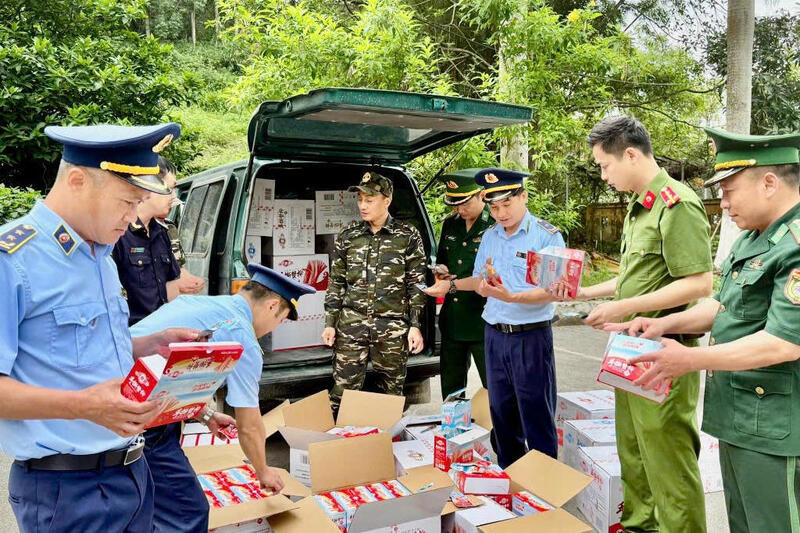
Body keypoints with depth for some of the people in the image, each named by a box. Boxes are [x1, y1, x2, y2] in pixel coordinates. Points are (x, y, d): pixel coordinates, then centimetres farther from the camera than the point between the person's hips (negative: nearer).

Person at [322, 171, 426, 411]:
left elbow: (417, 284, 2)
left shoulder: (407, 236, 2)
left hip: (393, 328, -1)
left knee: (391, 393, 8)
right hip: (351, 326, 2)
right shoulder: (347, 235, 9)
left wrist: (415, 326, -4)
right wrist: (330, 323, 8)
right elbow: (336, 282, 12)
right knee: (342, 391, 1)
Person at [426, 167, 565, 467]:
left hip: (531, 337, -6)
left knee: (537, 417, 2)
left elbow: (551, 291, -17)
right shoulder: (489, 237, 10)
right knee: (501, 413, 17)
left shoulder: (547, 236, -9)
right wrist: (450, 284, 3)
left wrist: (511, 297, -28)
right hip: (494, 335, 6)